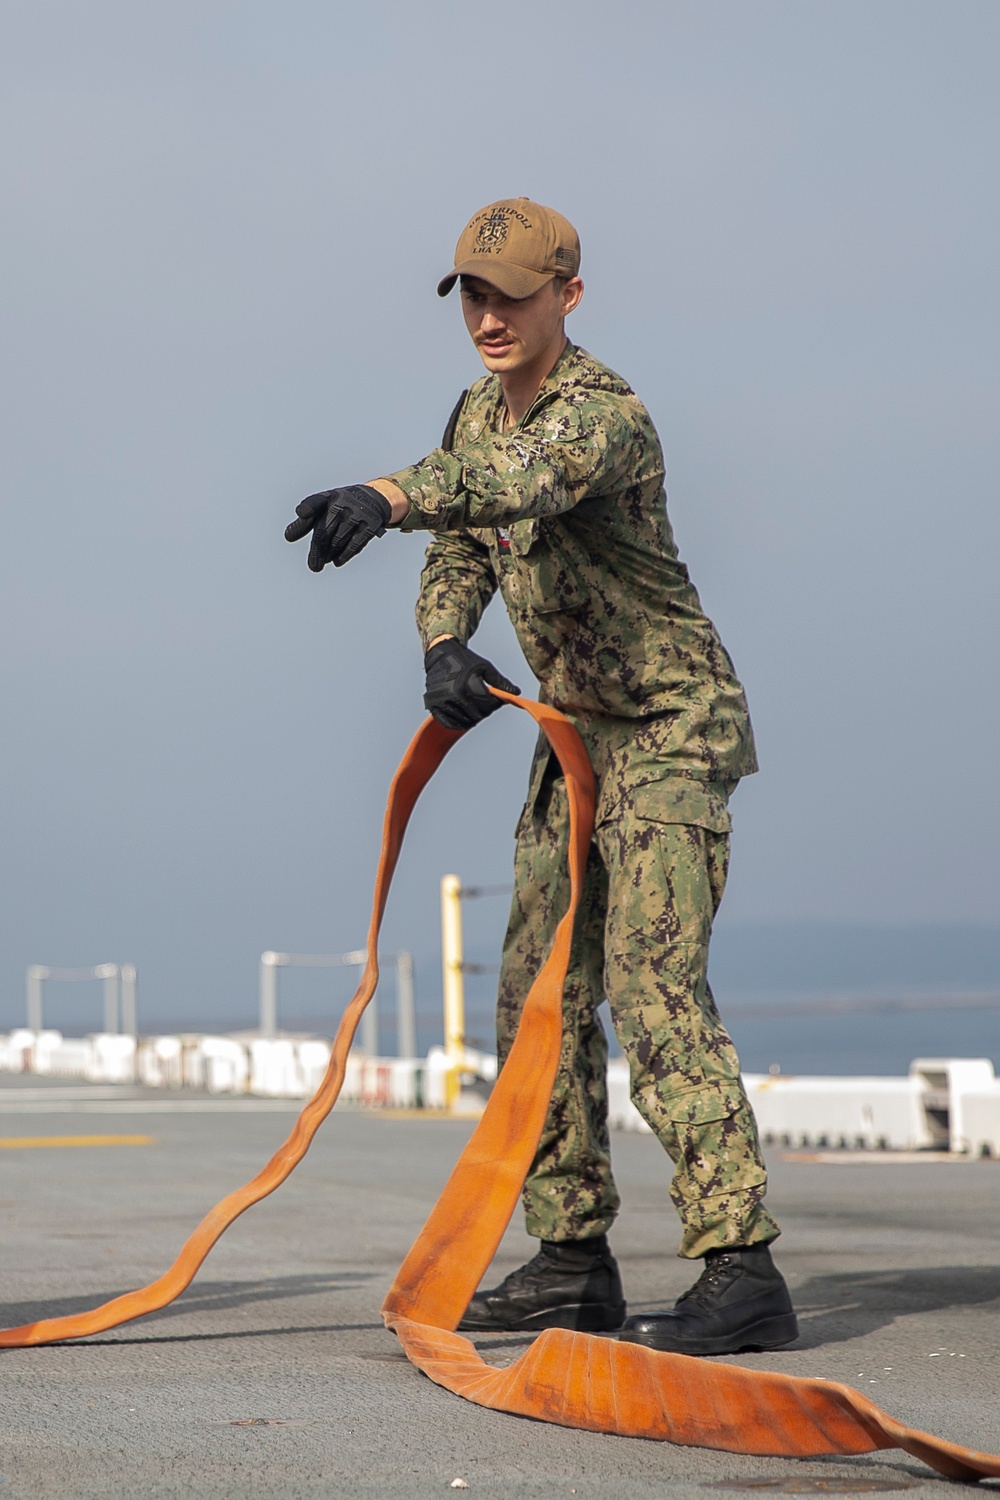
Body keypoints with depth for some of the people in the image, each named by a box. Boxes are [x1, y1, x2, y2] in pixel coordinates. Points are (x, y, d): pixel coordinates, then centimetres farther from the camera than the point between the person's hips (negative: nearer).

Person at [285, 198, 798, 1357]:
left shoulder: (604, 412, -22)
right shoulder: (480, 411, 7)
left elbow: (520, 481, -44)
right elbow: (459, 551, 11)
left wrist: (385, 495, -62)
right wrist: (443, 649, -13)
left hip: (672, 727, -9)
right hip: (579, 729, 9)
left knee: (654, 987, -20)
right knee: (539, 992, 8)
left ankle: (741, 1271, -22)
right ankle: (574, 1263, 17)